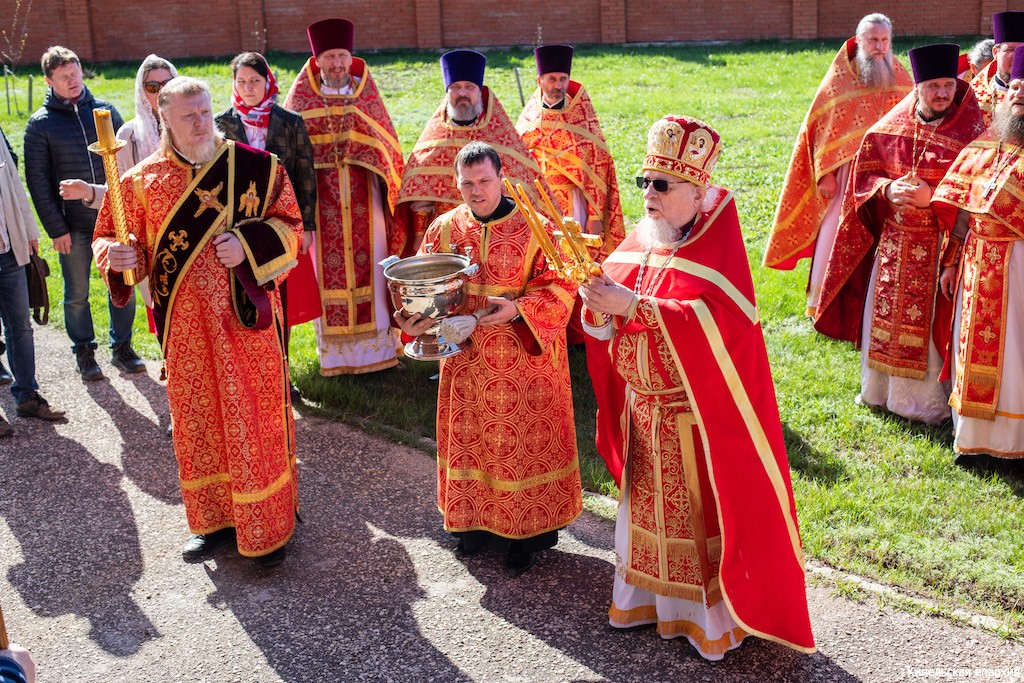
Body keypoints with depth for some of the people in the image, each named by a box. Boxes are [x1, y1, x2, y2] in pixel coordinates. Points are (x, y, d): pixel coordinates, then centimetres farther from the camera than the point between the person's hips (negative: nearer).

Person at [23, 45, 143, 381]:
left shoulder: (105, 110, 5)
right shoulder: (40, 124, -2)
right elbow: (37, 181, -3)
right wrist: (56, 228, -7)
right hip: (73, 226, -2)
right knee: (77, 294, 8)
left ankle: (122, 347, 23)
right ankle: (84, 353, 24)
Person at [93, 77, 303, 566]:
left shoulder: (256, 168, -3)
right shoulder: (142, 181, 1)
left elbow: (290, 227, 1)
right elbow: (110, 240, 6)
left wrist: (248, 244, -17)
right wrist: (119, 256, -17)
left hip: (246, 321, -2)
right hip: (185, 328, 2)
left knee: (254, 421, 4)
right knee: (197, 421, 13)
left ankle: (268, 525, 20)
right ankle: (212, 519, 32)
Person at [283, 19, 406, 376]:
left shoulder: (366, 94, 6)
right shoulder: (302, 97, 4)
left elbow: (388, 145, 9)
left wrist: (395, 192, 3)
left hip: (363, 201, 1)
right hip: (320, 202, 0)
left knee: (369, 267, 3)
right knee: (327, 273, 2)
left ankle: (376, 344, 13)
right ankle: (335, 351, 11)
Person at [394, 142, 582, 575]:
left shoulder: (536, 228, -10)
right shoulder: (444, 228, 2)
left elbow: (559, 288, -12)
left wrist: (517, 309, -28)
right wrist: (413, 318, -15)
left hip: (523, 359, -3)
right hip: (466, 359, 4)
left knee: (524, 441, 6)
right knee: (469, 438, 14)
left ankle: (528, 530, 23)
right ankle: (478, 518, 34)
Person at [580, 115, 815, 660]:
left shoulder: (716, 246, -14)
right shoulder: (638, 241, 4)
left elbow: (714, 323, -29)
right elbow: (604, 321, 6)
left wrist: (632, 305, -31)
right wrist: (599, 306, -18)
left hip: (697, 417, -6)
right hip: (643, 412, 6)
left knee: (703, 512, 6)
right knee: (650, 508, 18)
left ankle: (713, 614, 24)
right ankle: (653, 596, 36)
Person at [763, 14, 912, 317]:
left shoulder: (901, 79, 6)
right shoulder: (840, 78, -4)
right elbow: (821, 128, -5)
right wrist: (825, 174, -11)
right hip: (847, 172, -3)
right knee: (838, 233, 0)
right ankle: (822, 300, 10)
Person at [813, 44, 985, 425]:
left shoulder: (971, 133, -7)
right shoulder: (889, 129, 2)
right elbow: (864, 173, 7)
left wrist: (932, 197, -21)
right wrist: (887, 189, -13)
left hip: (940, 246, -3)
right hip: (892, 240, 4)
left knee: (929, 320, 0)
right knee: (885, 313, 12)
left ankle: (929, 400, 15)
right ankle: (881, 388, 29)